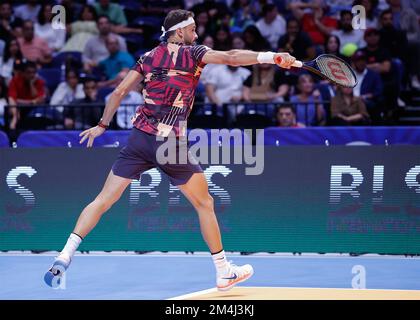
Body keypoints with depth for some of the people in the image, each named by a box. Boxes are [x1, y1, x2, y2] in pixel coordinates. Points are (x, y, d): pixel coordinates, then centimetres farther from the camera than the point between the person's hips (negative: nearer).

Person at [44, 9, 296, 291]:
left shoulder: (148, 58, 12)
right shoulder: (192, 53, -1)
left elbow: (119, 92, 12)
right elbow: (230, 57, -16)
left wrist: (103, 125, 23)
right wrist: (271, 57, -22)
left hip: (139, 138, 4)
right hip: (171, 144, -4)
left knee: (103, 200, 5)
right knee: (205, 204, 11)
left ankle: (64, 257, -9)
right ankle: (224, 272, 17)